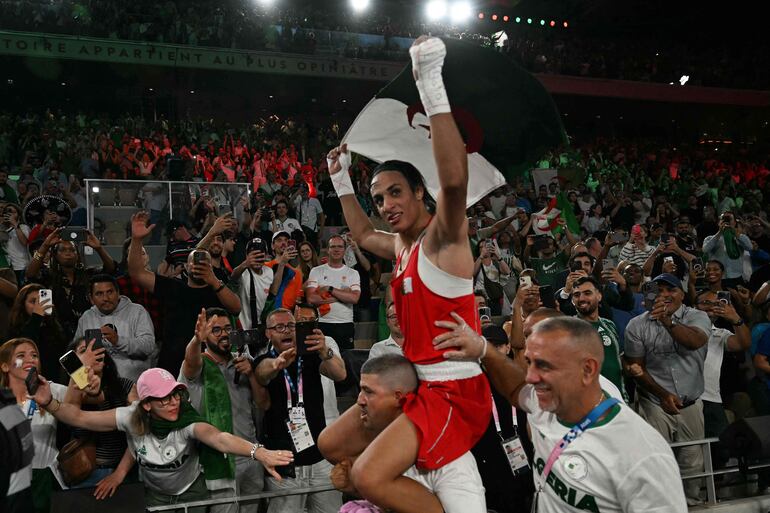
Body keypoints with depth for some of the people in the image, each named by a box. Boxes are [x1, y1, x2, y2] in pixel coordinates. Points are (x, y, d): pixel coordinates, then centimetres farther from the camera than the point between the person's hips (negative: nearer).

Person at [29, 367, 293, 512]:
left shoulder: (188, 422, -33)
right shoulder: (133, 418, -24)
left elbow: (218, 438, -53)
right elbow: (80, 418, -22)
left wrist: (257, 452, -73)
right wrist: (49, 403, -43)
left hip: (191, 492, -2)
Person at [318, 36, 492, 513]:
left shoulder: (443, 236, -15)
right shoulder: (400, 244, 11)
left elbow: (455, 181, -37)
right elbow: (363, 234, 34)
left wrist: (432, 86, -39)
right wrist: (341, 179, 30)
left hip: (457, 388, -9)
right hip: (417, 381, 9)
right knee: (333, 445, 15)